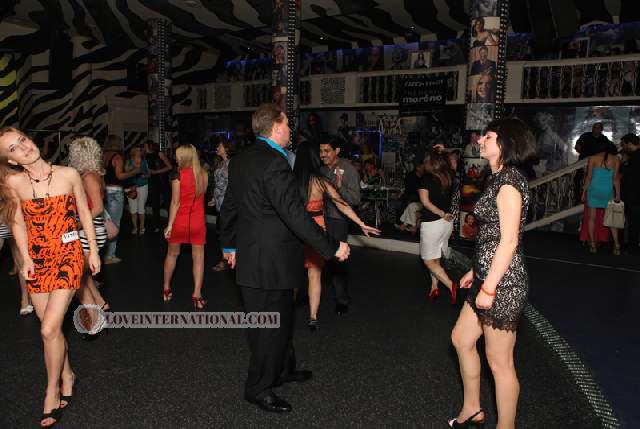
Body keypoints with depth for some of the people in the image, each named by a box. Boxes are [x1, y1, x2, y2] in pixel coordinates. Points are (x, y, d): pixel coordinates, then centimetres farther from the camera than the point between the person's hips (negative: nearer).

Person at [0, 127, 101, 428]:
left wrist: (93, 250, 3)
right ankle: (67, 374, 35)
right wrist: (26, 258, -4)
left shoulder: (69, 174, -7)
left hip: (68, 256, -2)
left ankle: (52, 392, 12)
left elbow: (84, 213, 2)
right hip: (37, 260, 3)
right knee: (52, 327, 10)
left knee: (49, 329, -8)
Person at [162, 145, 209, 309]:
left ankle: (166, 289, 29)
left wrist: (169, 225, -8)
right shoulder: (203, 175, -2)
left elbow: (175, 202, -12)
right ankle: (197, 295, 3)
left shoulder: (178, 175, -11)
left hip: (179, 221, -1)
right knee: (198, 257, 5)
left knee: (172, 254, 17)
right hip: (198, 221, 1)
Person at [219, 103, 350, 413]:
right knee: (272, 324, 5)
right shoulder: (274, 162, -21)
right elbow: (294, 213, -26)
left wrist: (229, 244, 27)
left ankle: (283, 369, 40)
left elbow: (229, 206, 15)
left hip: (251, 255, 10)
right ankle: (259, 388, 21)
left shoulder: (240, 160, 8)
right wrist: (332, 247, -19)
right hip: (271, 259, -10)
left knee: (282, 317, 23)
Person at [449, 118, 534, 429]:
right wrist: (475, 272, 19)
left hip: (502, 282, -10)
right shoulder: (500, 179, 13)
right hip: (488, 275, 10)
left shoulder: (508, 181, -16)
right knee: (461, 339, 21)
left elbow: (509, 241, -20)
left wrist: (488, 287, -19)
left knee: (499, 362, 4)